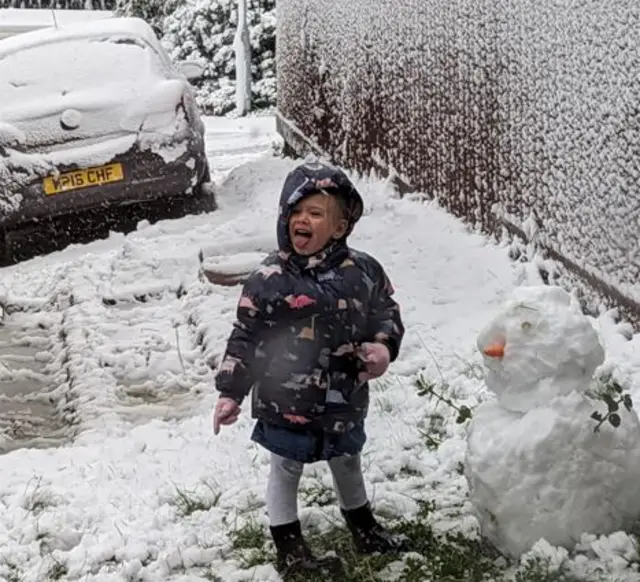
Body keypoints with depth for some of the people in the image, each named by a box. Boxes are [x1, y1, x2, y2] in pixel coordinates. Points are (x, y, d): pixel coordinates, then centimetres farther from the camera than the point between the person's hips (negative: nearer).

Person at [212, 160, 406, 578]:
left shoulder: (362, 271, -7)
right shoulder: (269, 279, -16)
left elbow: (387, 312, 7)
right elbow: (245, 339, -10)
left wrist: (383, 345, -13)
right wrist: (230, 392, -10)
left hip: (344, 397, 4)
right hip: (287, 401, -4)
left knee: (348, 463, 24)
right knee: (286, 470, 12)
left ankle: (364, 529, 46)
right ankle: (289, 549, 27)